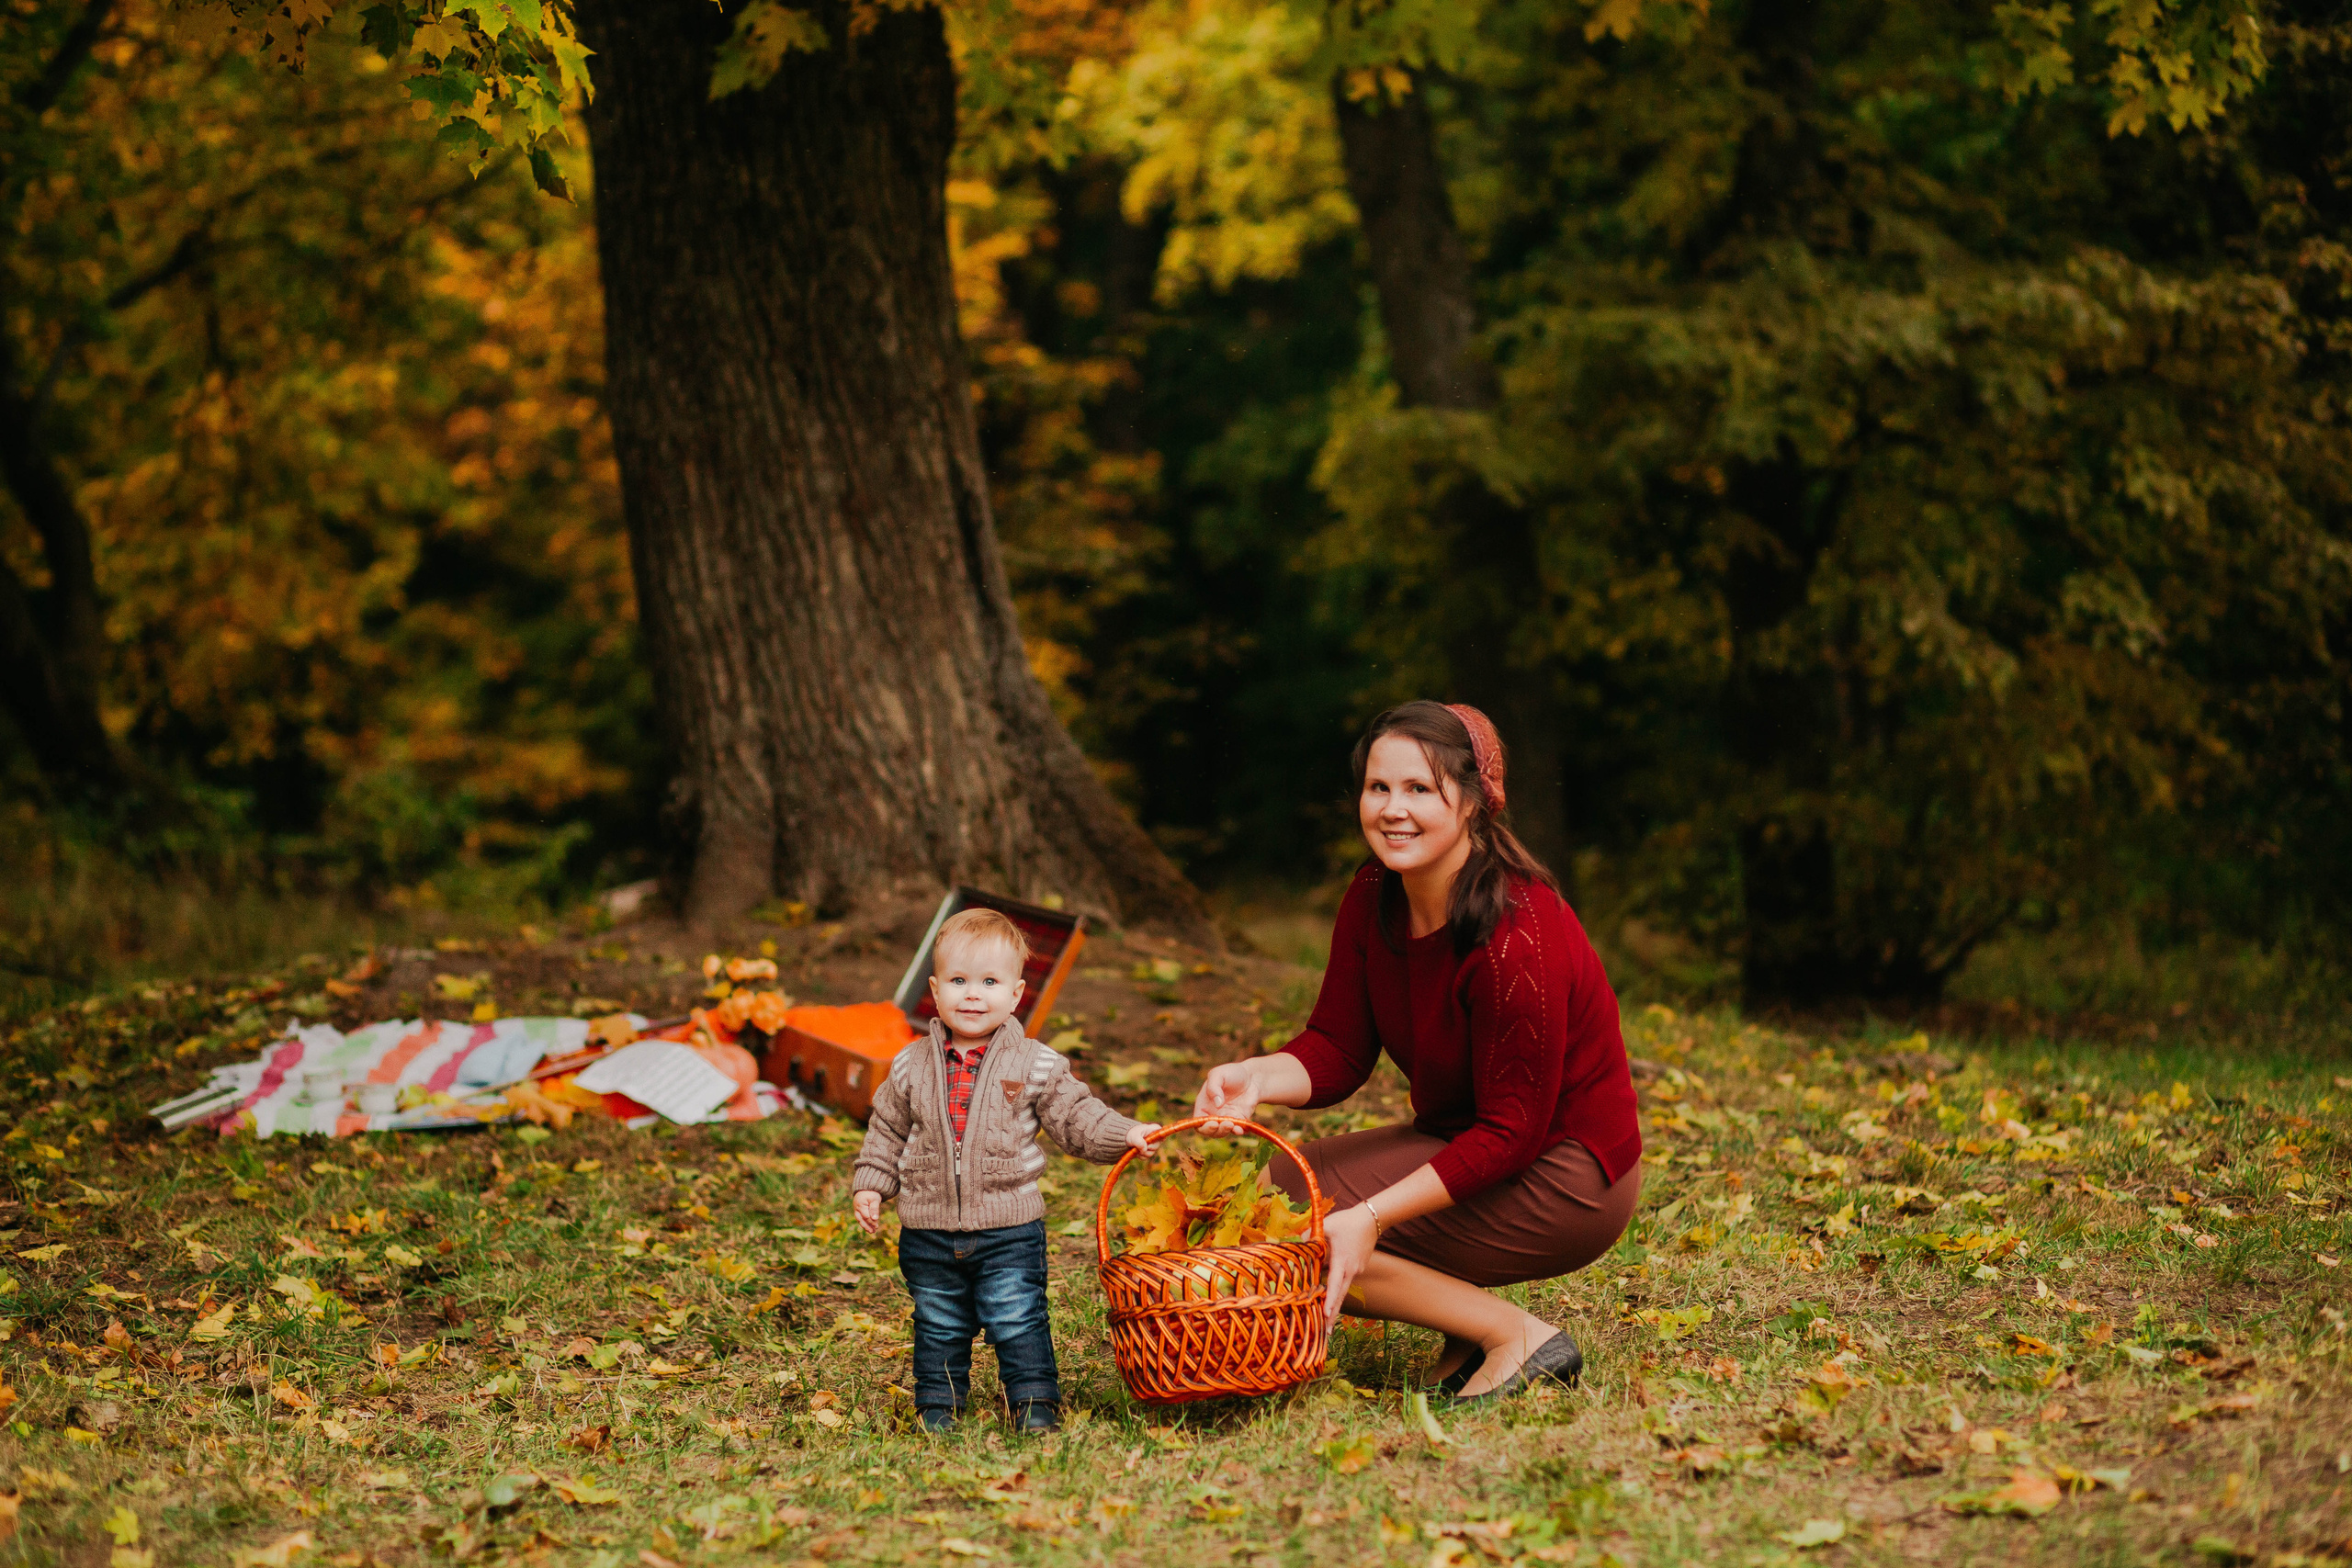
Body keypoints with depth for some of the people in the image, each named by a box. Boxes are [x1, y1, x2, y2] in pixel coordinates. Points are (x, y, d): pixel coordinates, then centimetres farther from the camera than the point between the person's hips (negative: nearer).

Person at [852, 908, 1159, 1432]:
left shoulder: (1036, 1065, -4)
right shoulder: (911, 1067, 2)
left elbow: (1076, 1117, -2)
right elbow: (887, 1132, 12)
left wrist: (1124, 1134, -16)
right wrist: (870, 1186, 5)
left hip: (1009, 1230, -2)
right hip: (929, 1229, 2)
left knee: (1017, 1320, -2)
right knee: (938, 1326, 12)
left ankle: (1035, 1403, 10)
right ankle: (938, 1404, 26)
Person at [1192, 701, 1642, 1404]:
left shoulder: (1515, 935, -27)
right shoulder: (1374, 897, -3)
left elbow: (1512, 1134, -24)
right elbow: (1337, 1047, -1)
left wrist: (1370, 1219, -29)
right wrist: (1257, 1079, -24)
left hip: (1565, 1177, -9)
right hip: (1463, 1141, 9)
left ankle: (1519, 1340, -9)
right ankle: (1470, 1321, 4)